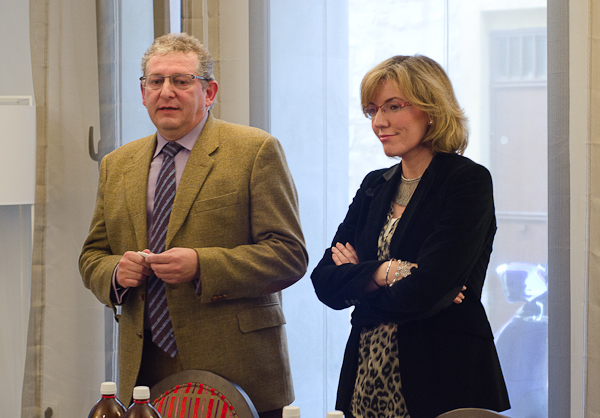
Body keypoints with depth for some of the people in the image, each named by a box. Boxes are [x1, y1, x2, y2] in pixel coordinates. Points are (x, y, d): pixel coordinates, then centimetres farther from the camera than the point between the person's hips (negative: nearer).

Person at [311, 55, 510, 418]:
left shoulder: (469, 181, -9)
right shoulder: (375, 187, 11)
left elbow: (423, 293, -19)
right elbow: (325, 283, 2)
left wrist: (359, 278, -3)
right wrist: (385, 272, -15)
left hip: (444, 386, -6)